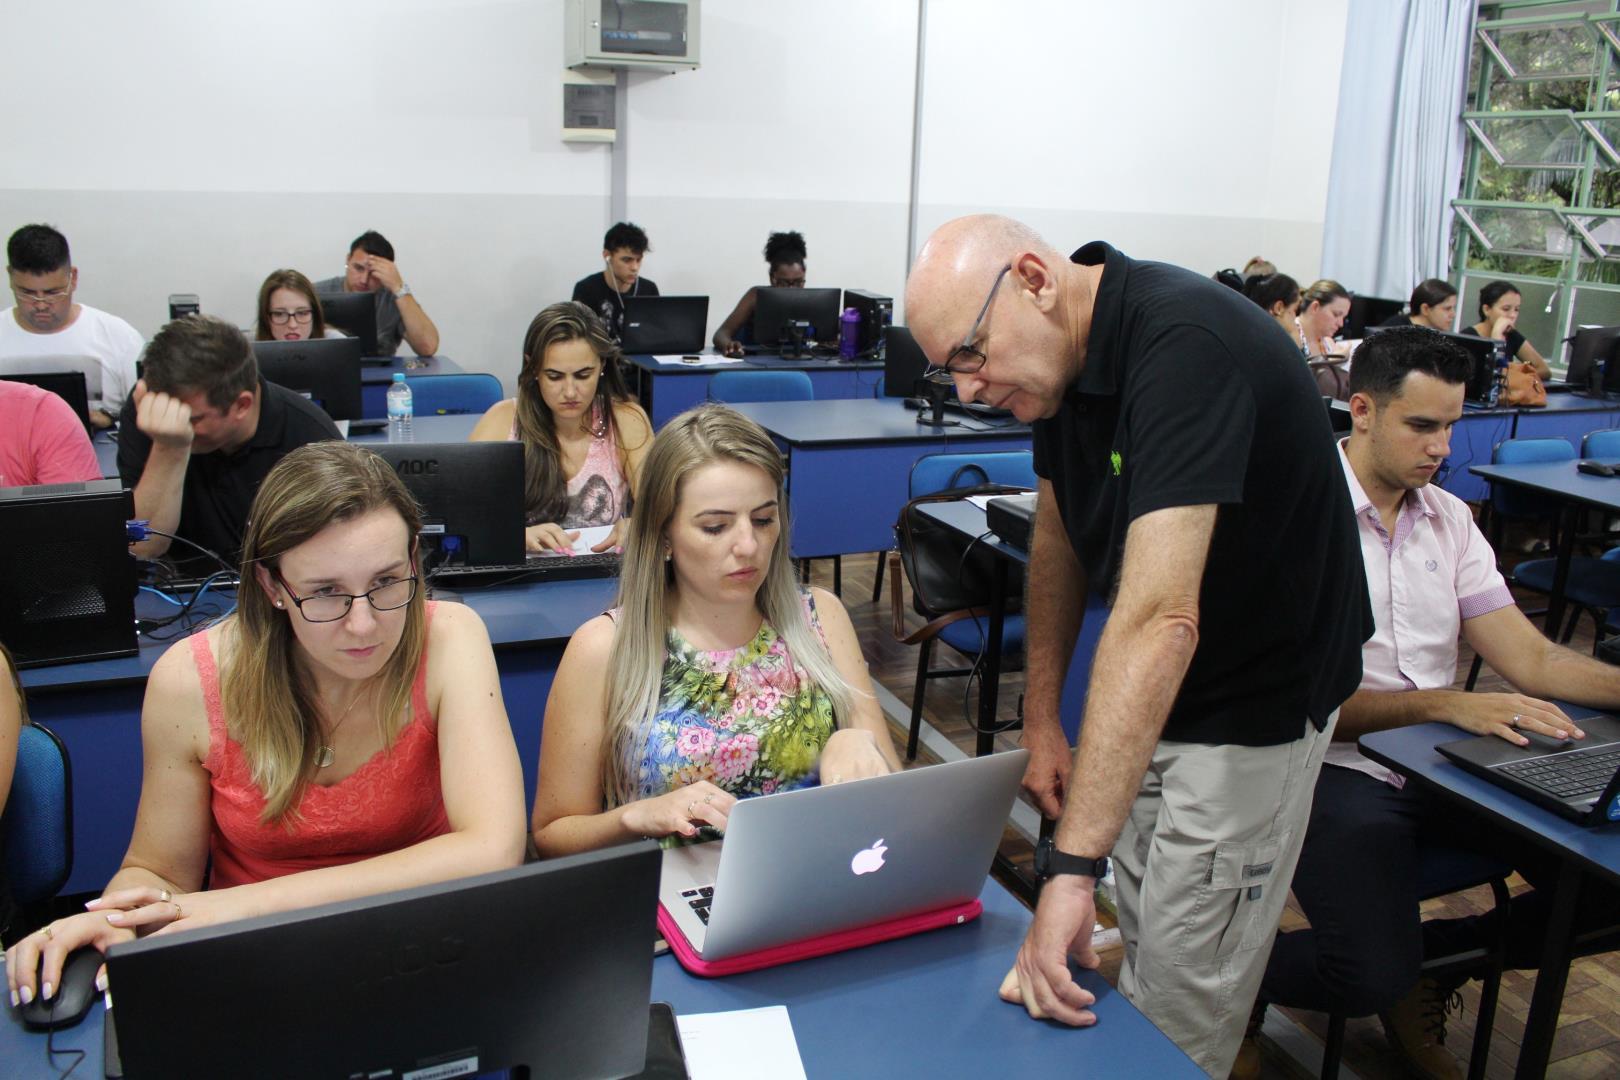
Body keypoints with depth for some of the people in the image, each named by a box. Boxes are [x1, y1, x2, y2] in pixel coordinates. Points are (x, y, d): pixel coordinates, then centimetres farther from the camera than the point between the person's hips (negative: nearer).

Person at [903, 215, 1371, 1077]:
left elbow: (1158, 620, -40)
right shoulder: (1062, 349, -3)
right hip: (1144, 702, 8)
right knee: (1140, 961, 17)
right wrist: (1041, 720, 6)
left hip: (1253, 707, -7)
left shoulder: (1185, 345, -31)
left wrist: (1071, 867, -41)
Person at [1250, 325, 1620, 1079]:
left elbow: (1531, 659, 6)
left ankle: (1425, 960, 10)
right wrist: (1446, 704, -26)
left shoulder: (1449, 517, 11)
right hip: (1338, 767, -7)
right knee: (1373, 979, -25)